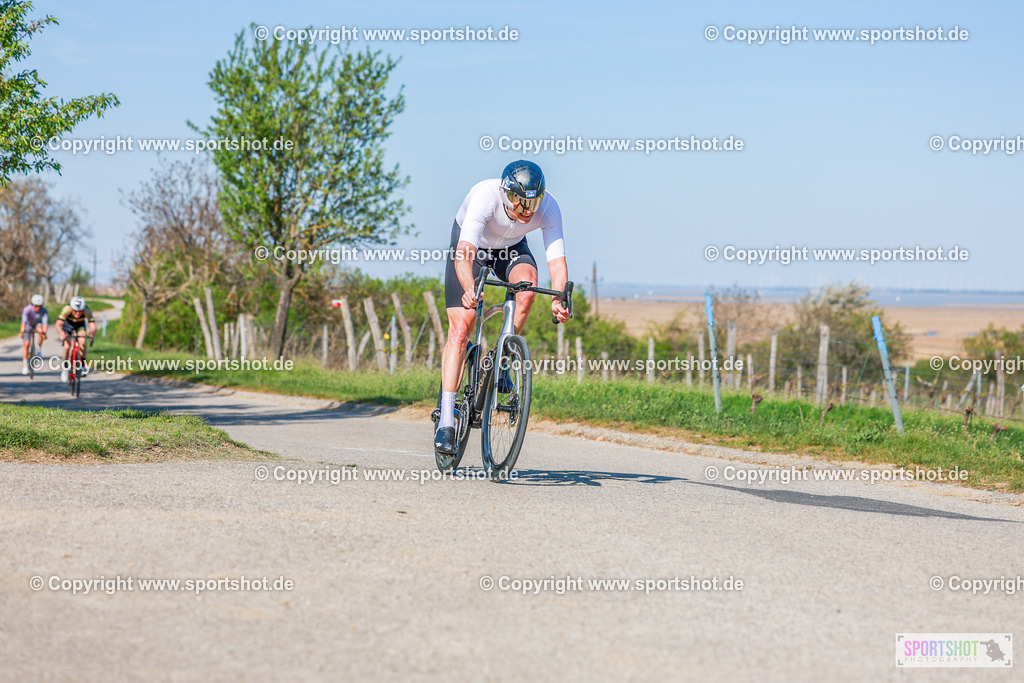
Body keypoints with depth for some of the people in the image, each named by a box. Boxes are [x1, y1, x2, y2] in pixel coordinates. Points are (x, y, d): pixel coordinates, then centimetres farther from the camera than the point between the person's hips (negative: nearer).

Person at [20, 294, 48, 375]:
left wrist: (44, 332, -54)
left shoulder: (43, 311, -28)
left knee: (40, 330, -35)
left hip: (37, 324, 1)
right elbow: (24, 322, -42)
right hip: (28, 325, 0)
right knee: (26, 344, -12)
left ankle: (39, 348, -12)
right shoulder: (27, 309, -32)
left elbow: (45, 322, -38)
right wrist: (22, 332, -56)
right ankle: (25, 365, -1)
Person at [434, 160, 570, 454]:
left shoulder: (548, 208, -30)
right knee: (460, 328, -15)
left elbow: (557, 260, -32)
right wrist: (469, 289, -65)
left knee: (527, 285, -32)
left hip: (511, 249, 2)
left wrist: (558, 300, -51)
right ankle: (446, 421, -12)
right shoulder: (485, 196, -39)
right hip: (470, 246, -2)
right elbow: (464, 252, -47)